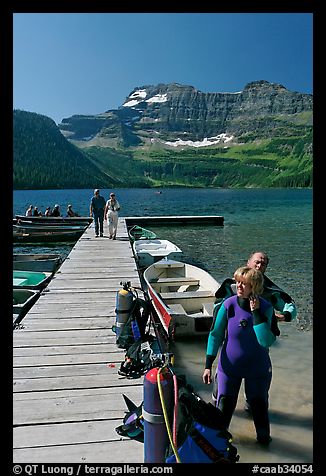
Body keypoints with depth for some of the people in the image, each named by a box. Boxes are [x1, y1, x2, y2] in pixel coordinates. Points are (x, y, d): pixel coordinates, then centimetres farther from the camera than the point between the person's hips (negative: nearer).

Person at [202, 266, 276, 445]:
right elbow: (215, 335, -10)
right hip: (229, 365, 0)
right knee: (224, 405, 9)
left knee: (258, 404, 18)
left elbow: (266, 342, -26)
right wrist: (208, 365, -10)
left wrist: (256, 312, -30)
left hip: (257, 367, 1)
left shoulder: (265, 308, -17)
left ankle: (264, 436, 47)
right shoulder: (229, 305, -18)